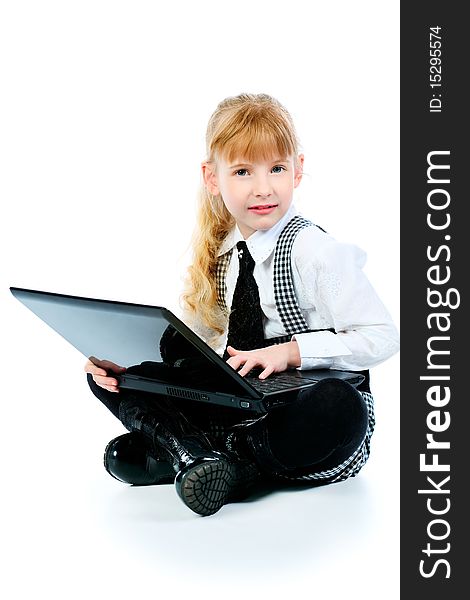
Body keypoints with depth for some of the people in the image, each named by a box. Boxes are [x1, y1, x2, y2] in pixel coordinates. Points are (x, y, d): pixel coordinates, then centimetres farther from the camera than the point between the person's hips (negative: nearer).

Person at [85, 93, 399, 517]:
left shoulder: (317, 253, -14)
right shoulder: (218, 254, 5)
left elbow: (382, 338, -15)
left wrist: (290, 351, -23)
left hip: (299, 407, -5)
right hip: (234, 401, 5)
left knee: (341, 409, -41)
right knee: (106, 376, -2)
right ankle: (196, 455, -24)